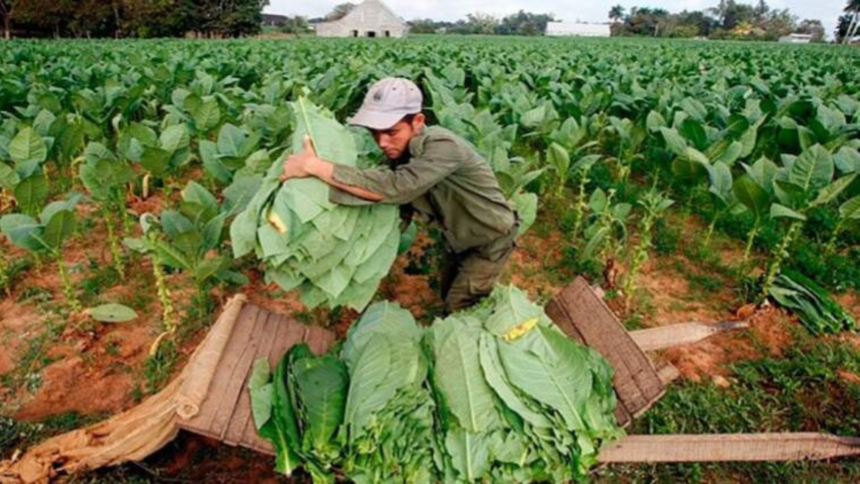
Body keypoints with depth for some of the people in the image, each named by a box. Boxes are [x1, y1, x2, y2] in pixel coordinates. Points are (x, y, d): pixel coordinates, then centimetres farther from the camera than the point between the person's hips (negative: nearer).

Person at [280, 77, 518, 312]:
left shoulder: (443, 146, -36)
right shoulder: (400, 152, -12)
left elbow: (395, 188, -49)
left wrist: (315, 166, -46)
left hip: (489, 240, -7)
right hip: (459, 238, 7)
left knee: (458, 309, 3)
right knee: (447, 294, 22)